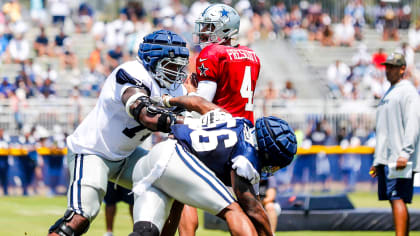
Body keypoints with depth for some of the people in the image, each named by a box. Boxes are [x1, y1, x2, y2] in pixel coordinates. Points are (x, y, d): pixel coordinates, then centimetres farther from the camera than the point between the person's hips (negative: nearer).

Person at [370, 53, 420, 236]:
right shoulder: (388, 94, 23)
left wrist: (405, 153, -25)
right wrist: (377, 160, 22)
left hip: (399, 160, -9)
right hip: (385, 159, 9)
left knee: (398, 199, -16)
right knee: (394, 200, 8)